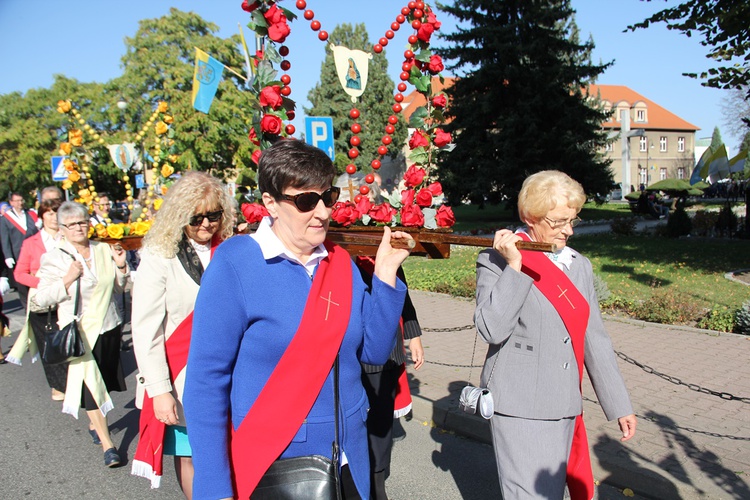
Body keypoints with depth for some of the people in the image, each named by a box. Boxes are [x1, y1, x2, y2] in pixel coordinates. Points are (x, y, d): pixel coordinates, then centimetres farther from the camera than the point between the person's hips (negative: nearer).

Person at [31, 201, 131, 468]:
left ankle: (95, 424, 41)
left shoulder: (104, 250, 3)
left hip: (109, 326, 4)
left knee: (104, 382, 17)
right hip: (80, 332, -4)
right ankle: (107, 444, 5)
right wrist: (67, 279, -20)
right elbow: (41, 299, -9)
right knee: (91, 386, -3)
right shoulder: (54, 258, -6)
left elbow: (118, 287, 11)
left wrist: (121, 267, -7)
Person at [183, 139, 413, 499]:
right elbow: (206, 379, -15)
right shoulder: (234, 263, -15)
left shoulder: (340, 263, 0)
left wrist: (385, 273, -8)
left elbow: (374, 352, 1)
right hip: (269, 468, -4)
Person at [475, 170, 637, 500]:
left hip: (565, 408, 6)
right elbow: (492, 329, -20)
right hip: (520, 410, -6)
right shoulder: (497, 261, -9)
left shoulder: (579, 265, 10)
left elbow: (594, 338, 12)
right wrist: (514, 266, -23)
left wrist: (619, 405, 12)